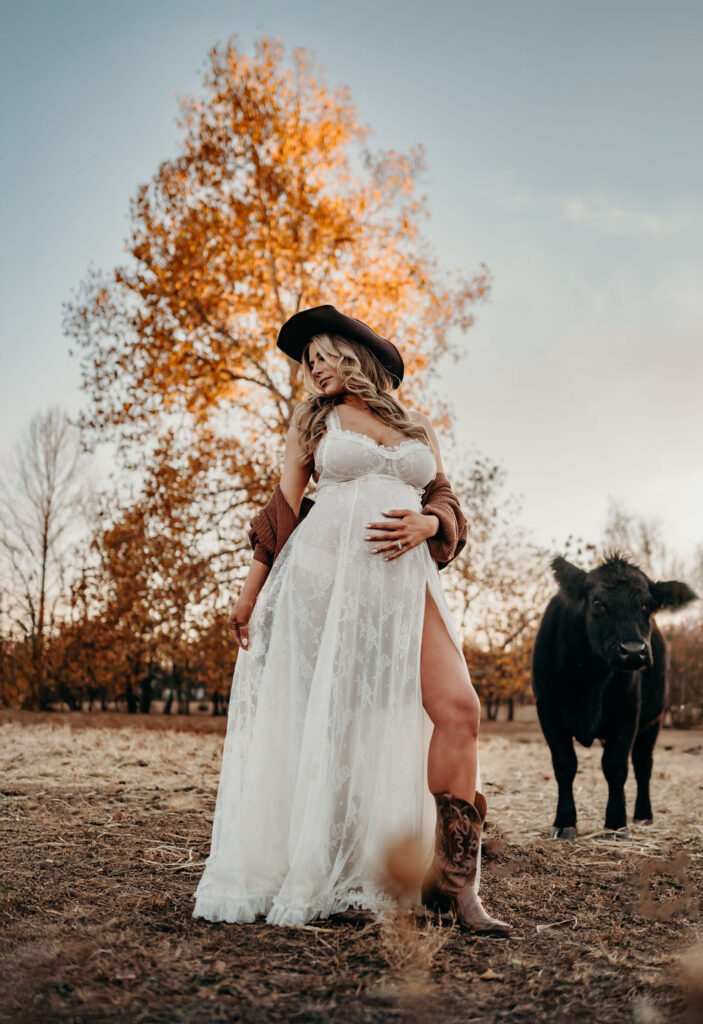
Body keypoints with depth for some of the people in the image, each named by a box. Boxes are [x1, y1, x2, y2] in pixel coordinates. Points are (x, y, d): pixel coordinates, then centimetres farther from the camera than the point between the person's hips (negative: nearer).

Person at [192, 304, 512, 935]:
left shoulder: (420, 429, 19)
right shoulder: (313, 420, 15)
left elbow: (450, 509, 16)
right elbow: (282, 512, 12)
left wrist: (425, 523, -8)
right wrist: (251, 594, 8)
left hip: (403, 581, 1)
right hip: (325, 574, -1)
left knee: (458, 708, -15)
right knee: (325, 719, -2)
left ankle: (453, 883, -11)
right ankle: (308, 877, 12)